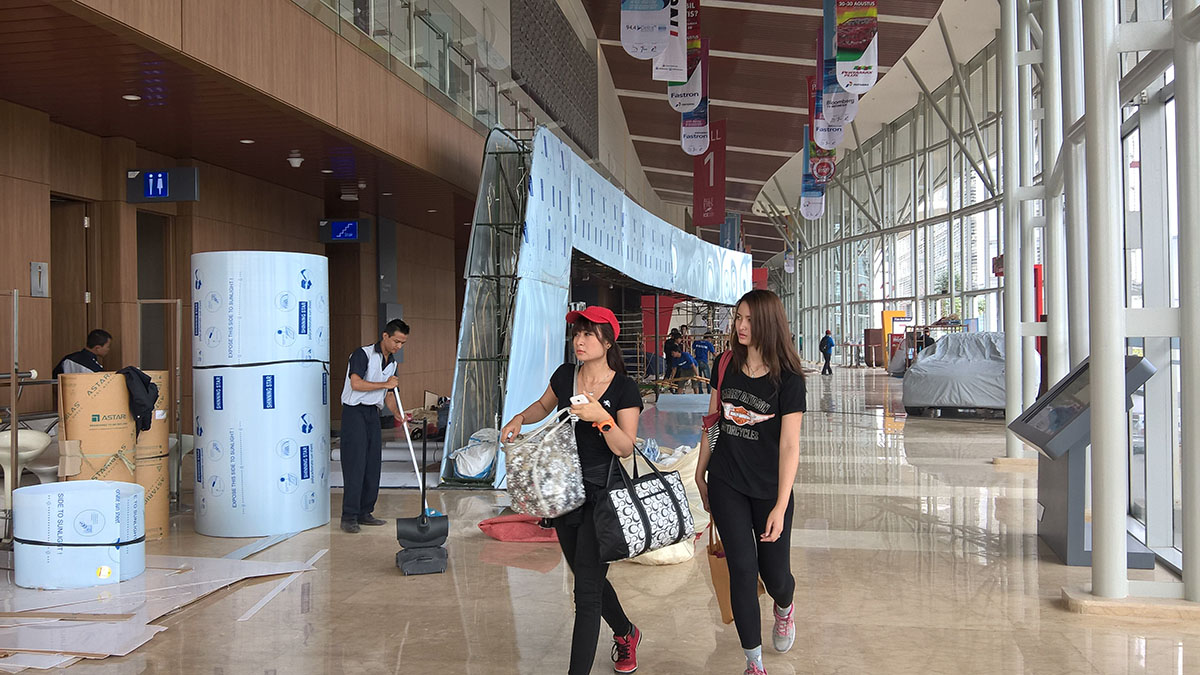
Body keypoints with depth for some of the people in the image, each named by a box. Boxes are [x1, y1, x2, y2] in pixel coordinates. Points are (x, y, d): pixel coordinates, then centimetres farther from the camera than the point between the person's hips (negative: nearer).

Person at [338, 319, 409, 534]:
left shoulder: (392, 363, 16)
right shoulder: (363, 354, -9)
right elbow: (356, 383, -20)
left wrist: (397, 413, 2)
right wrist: (385, 384, -14)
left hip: (373, 414, 8)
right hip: (355, 411, -8)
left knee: (373, 465, 6)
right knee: (355, 465, -10)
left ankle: (364, 513, 14)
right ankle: (349, 517, -8)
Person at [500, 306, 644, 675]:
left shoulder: (624, 388, -11)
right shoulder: (565, 375, 2)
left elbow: (625, 448, -15)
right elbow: (544, 405, 22)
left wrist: (602, 418, -30)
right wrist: (521, 418, 3)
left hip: (600, 495, -6)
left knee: (586, 589, -7)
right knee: (587, 577, 20)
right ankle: (626, 633, 45)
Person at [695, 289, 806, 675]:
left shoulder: (787, 379, -13)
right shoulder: (727, 366, 0)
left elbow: (789, 446, -15)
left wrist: (780, 506, -19)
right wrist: (700, 472, 13)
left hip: (768, 489, -2)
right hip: (726, 485, 3)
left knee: (774, 573, 6)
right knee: (742, 568, 0)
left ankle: (784, 608, 45)